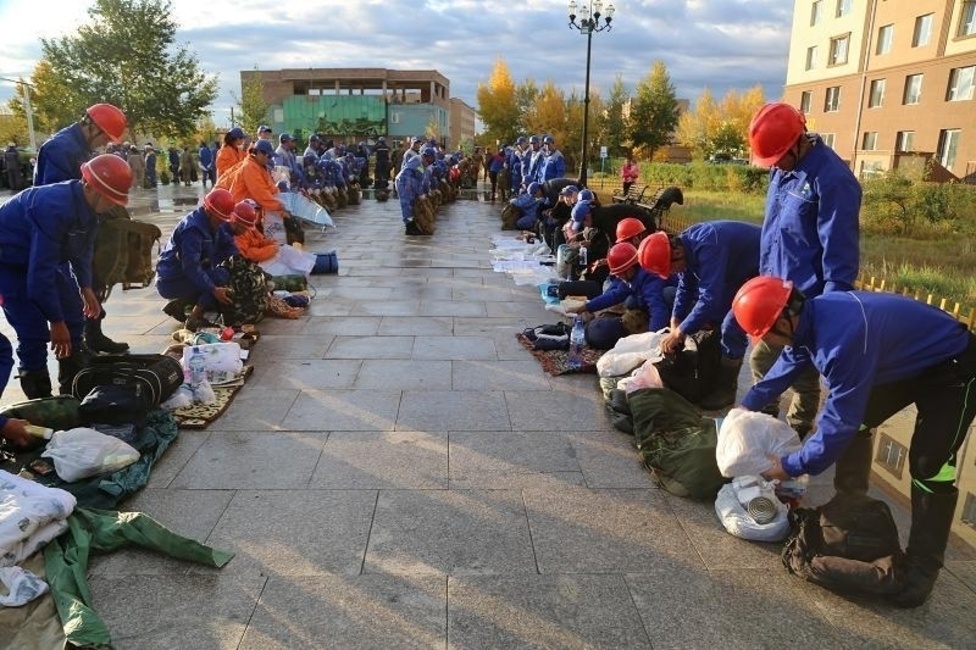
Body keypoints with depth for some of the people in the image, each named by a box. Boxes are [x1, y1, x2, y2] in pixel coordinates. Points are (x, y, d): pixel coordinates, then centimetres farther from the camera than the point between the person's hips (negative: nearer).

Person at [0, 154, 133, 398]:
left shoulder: (88, 205, -11)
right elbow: (40, 272, -35)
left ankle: (74, 392, 19)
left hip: (45, 258, 9)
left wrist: (86, 288, -4)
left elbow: (83, 249, 7)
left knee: (74, 316, 7)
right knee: (34, 332, -14)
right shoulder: (55, 207, -37)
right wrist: (56, 321, -28)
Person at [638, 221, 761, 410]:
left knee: (732, 326, -19)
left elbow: (710, 298, -40)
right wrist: (675, 323, -6)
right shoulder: (684, 245, -7)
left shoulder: (707, 248, -37)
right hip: (737, 269, 9)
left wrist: (680, 332, -32)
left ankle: (726, 388, -3)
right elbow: (685, 287, 4)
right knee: (710, 318, 9)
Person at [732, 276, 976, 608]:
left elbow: (839, 422, -31)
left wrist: (790, 467, -19)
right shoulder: (813, 315, -12)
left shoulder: (842, 338, -40)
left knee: (929, 465, -12)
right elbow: (789, 363, 10)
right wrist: (747, 405, 16)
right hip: (906, 360, 9)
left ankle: (922, 569, 2)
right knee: (854, 420, 12)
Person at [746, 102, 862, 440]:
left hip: (806, 300, -8)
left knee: (803, 374, 8)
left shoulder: (831, 179, -21)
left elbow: (839, 253, -21)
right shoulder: (782, 170, 5)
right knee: (761, 361, 18)